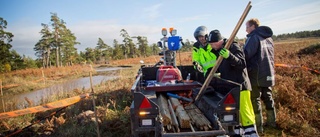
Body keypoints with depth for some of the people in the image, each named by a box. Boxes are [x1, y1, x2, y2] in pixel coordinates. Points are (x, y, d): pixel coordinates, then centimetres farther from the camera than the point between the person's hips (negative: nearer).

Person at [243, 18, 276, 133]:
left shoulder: (253, 37, -11)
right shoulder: (268, 38, 16)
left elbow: (246, 54, -21)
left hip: (256, 74, -8)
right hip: (268, 73, 8)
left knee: (255, 99, -1)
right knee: (268, 97, 17)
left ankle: (258, 126, 4)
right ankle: (271, 122, 27)